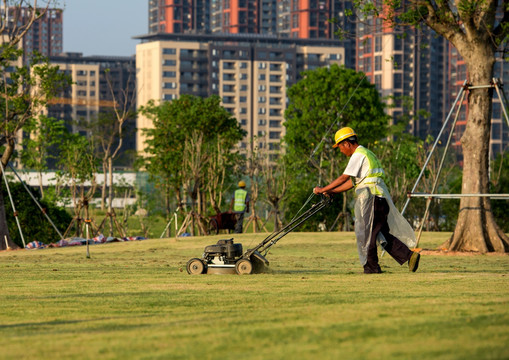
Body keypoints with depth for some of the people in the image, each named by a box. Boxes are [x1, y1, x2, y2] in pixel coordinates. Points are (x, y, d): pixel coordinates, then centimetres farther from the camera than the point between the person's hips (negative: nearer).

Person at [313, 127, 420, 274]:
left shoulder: (359, 155, -9)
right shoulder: (365, 154, 23)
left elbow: (344, 178, -18)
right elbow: (352, 182, 25)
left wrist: (323, 189, -14)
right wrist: (332, 192, 22)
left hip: (371, 199, -10)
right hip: (381, 199, 10)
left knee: (366, 233, 0)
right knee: (383, 234, 10)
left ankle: (371, 267, 6)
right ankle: (409, 256, 3)